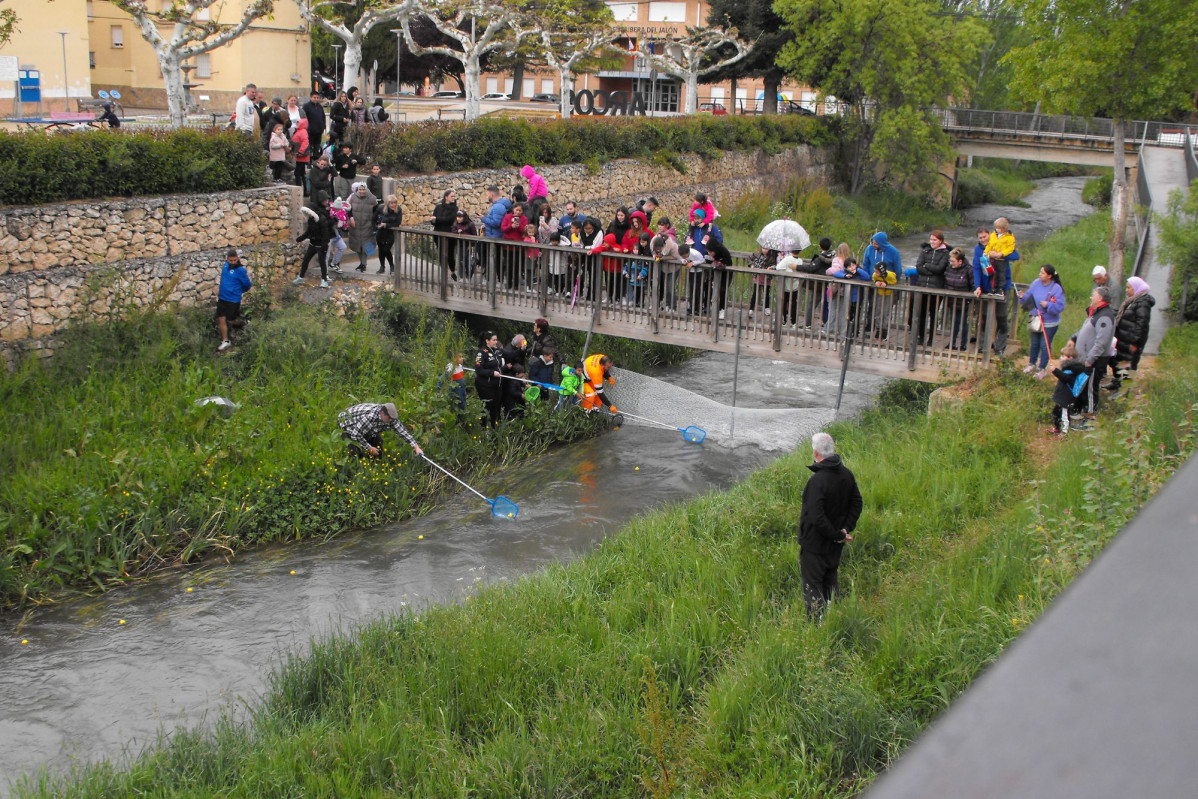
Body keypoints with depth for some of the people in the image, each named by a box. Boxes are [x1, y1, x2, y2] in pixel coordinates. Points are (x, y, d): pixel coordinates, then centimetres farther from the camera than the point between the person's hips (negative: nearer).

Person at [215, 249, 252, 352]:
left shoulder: (240, 270, -18)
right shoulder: (226, 265, 1)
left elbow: (247, 285, -7)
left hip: (233, 300, -6)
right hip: (222, 298, 6)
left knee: (231, 320, 6)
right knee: (221, 319, 3)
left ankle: (243, 324, 38)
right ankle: (225, 341, 13)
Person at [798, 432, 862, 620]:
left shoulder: (817, 481, -27)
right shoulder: (846, 474, -2)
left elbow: (817, 517, -29)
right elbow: (856, 503, 8)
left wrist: (838, 535, -18)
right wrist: (846, 529, 2)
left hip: (815, 544, -8)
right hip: (835, 547, 8)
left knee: (812, 584, 3)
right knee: (831, 581, 23)